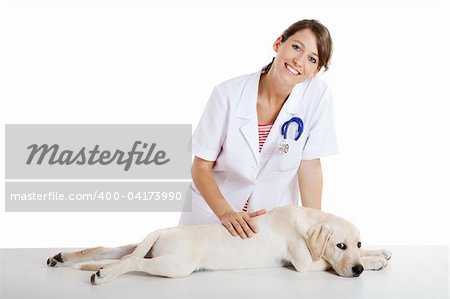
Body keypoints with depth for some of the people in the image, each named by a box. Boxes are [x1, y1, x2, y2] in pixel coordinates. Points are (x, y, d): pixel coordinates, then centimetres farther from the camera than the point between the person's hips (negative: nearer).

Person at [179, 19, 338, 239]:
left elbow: (310, 166, -8)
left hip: (273, 219, 0)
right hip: (211, 211, 0)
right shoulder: (228, 94, -16)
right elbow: (201, 166, -12)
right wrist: (225, 212, -26)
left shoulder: (317, 94, -14)